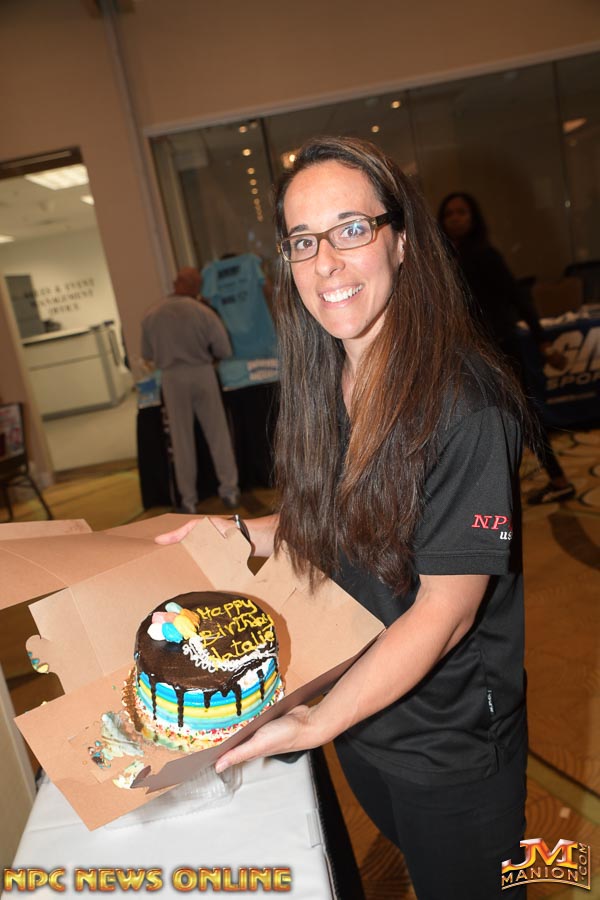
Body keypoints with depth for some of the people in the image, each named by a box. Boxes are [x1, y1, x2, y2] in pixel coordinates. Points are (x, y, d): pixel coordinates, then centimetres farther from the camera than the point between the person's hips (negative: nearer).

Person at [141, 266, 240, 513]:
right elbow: (224, 350, -2)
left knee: (182, 439, 8)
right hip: (202, 373, -1)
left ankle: (189, 499, 13)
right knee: (217, 433, 9)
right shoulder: (203, 312, -7)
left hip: (172, 377, 1)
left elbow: (147, 355, 7)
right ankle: (229, 490, 15)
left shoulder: (151, 316, -2)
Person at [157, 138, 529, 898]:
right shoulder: (325, 388, -3)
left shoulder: (462, 402, -27)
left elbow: (446, 611, -24)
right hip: (358, 712, 6)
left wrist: (314, 725, -25)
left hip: (452, 741, -6)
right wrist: (243, 534, -3)